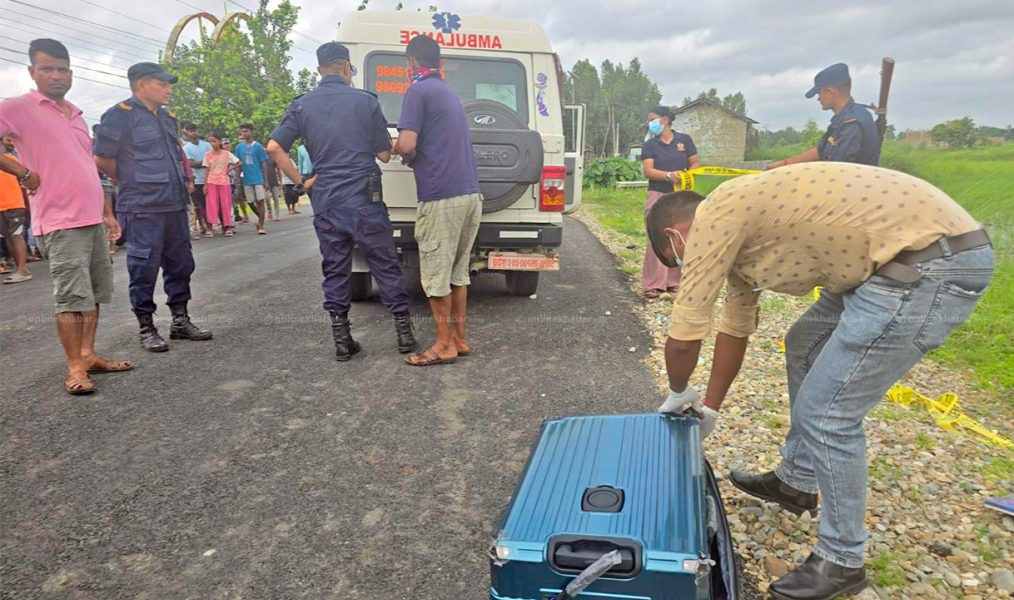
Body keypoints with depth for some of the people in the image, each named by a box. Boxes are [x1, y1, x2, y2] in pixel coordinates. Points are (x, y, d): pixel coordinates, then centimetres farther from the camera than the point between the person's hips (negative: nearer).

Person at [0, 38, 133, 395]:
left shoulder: (77, 116, 17)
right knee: (72, 297, -6)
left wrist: (108, 214, 17)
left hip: (92, 220, 7)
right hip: (61, 223, -7)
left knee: (94, 293, 11)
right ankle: (75, 368, 3)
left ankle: (88, 355, 21)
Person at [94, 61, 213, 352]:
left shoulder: (166, 118, 16)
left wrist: (181, 183, 14)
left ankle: (180, 321, 21)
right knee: (144, 270, -1)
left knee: (180, 265, 10)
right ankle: (147, 329, 9)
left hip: (175, 206, 8)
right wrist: (132, 183, 4)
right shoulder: (120, 114, -7)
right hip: (143, 210, -7)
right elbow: (102, 160, -9)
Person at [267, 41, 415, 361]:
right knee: (385, 266, 8)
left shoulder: (302, 105, 5)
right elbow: (384, 154, 1)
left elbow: (274, 147, -1)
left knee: (335, 270, 10)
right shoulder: (365, 101, -2)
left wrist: (300, 181, 6)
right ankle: (404, 331, 13)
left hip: (326, 203, 3)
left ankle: (342, 340, 14)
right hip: (365, 201, -2)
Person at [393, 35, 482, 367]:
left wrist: (400, 152, 6)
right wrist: (414, 153, 26)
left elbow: (407, 144, -16)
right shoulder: (449, 92, 21)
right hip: (471, 193, 9)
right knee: (458, 270, 14)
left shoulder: (419, 90, -5)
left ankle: (445, 344, 8)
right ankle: (459, 339, 20)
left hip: (441, 197, -8)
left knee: (435, 274, 1)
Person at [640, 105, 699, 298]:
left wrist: (688, 175, -13)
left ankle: (673, 281, 15)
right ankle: (653, 284, -6)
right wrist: (669, 175, -24)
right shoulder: (649, 145, 5)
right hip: (658, 195, -2)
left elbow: (696, 163, 9)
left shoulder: (684, 140, 8)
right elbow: (647, 171, -7)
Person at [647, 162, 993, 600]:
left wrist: (678, 394, 13)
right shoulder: (736, 224, 17)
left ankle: (841, 561, 16)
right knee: (805, 345, 24)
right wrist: (710, 407, 33)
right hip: (915, 252, 11)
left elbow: (683, 339, -8)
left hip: (931, 262, -11)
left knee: (826, 413, -5)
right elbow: (735, 329, 26)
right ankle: (796, 481, 39)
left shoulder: (711, 220, -12)